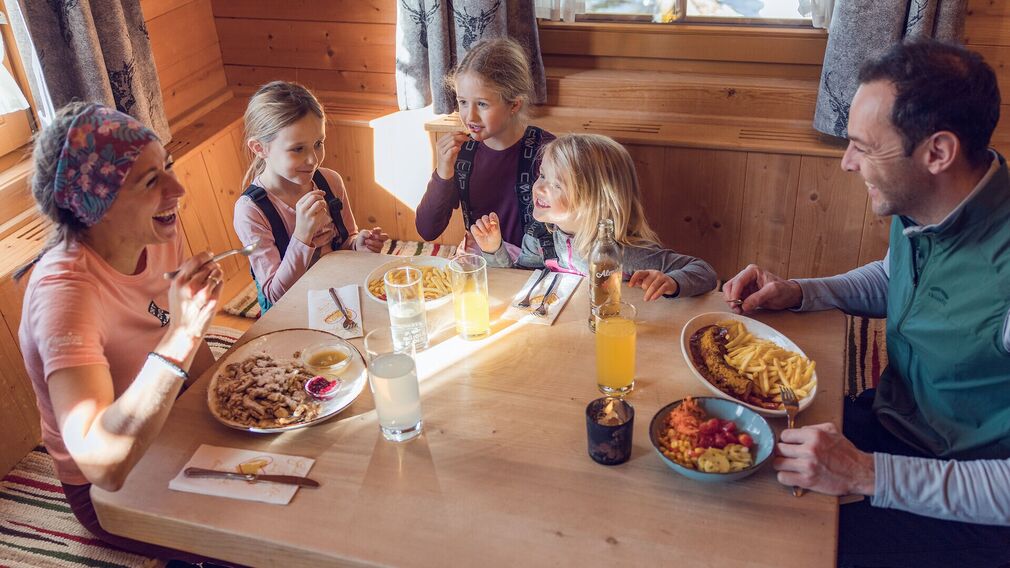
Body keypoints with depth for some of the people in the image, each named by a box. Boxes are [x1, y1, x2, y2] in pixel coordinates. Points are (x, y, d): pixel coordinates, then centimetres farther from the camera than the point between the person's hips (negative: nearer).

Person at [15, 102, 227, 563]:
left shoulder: (159, 233, -10)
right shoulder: (64, 291, -31)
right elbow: (101, 462, -41)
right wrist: (181, 334, -46)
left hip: (174, 432, 7)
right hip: (109, 492, -6)